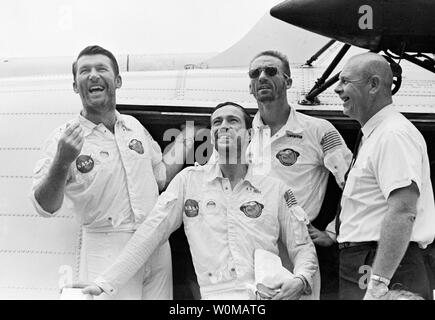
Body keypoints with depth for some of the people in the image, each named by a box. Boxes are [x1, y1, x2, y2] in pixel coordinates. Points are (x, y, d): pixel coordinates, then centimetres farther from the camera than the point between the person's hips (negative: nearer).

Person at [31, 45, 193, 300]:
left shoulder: (135, 126, 10)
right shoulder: (66, 137, -6)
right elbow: (45, 207, -14)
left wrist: (184, 142, 14)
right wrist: (62, 162, -29)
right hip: (108, 253, -5)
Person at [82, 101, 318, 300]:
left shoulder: (276, 189, 10)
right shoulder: (190, 180, 9)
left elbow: (302, 248, 14)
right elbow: (148, 235, 6)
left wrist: (300, 280, -8)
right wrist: (106, 283, -1)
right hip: (217, 295, -1)